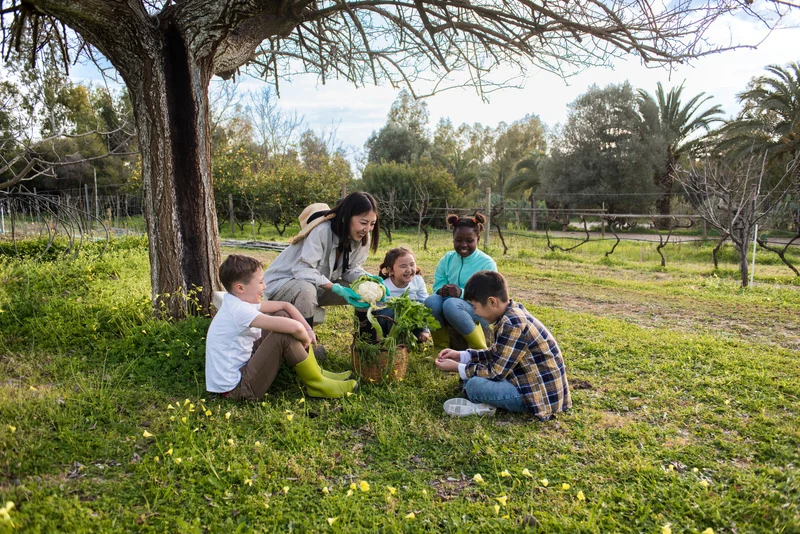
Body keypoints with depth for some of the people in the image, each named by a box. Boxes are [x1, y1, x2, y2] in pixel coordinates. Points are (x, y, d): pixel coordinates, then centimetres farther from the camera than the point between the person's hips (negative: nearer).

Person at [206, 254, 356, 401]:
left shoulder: (237, 300, 3)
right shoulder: (240, 311, -26)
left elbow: (285, 305, 9)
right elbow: (295, 327, -34)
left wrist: (308, 329, -1)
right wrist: (306, 340, -13)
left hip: (239, 369, 10)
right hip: (235, 389, -10)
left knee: (282, 316, 6)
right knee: (285, 336, -24)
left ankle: (316, 372, 10)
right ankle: (316, 384, -3)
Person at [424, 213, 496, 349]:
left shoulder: (487, 263, -7)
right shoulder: (447, 259, 7)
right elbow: (437, 285, 4)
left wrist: (462, 293, -32)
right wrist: (441, 290, -21)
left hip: (480, 314, -4)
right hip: (448, 318, 4)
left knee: (451, 304, -35)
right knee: (431, 301, -27)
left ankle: (480, 351, -16)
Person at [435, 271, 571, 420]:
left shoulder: (512, 324, -26)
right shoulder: (513, 313, 3)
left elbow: (496, 372, -22)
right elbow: (496, 354, 14)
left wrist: (457, 368, -11)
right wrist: (461, 356, 9)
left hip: (542, 395, -10)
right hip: (533, 381, 10)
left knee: (473, 384, -25)